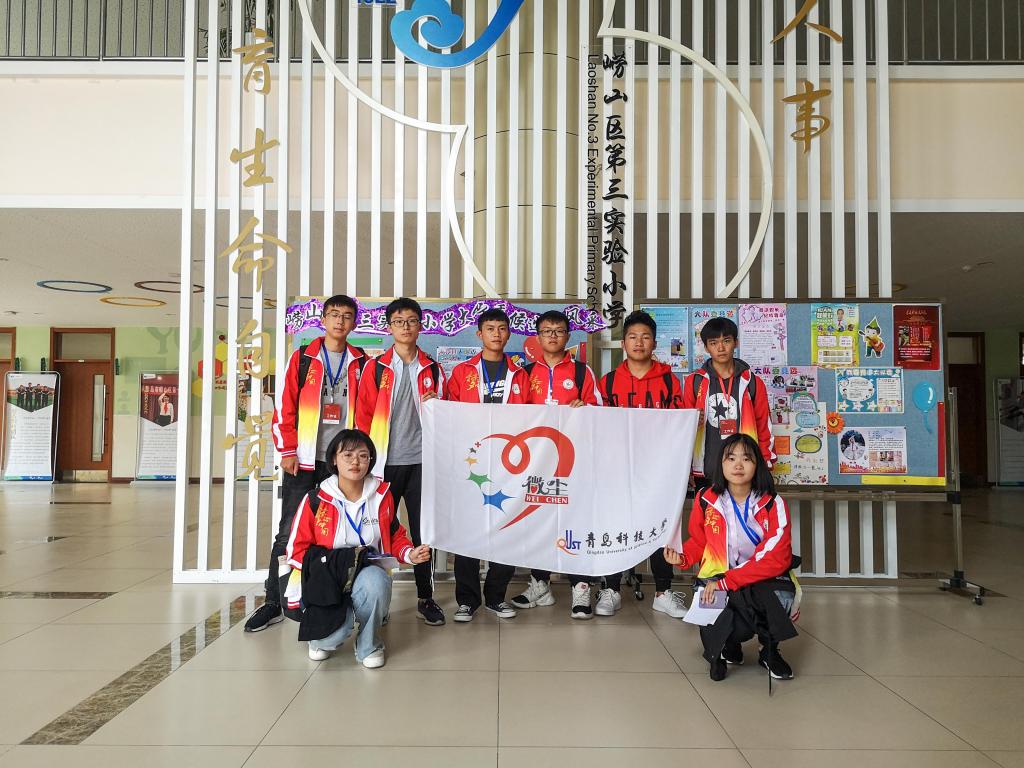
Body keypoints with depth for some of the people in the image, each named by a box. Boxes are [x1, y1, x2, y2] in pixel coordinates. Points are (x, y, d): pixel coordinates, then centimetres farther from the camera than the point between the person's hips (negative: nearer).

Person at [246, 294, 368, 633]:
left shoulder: (361, 363, 8)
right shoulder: (303, 358, 4)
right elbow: (285, 408, 0)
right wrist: (287, 451, -6)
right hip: (303, 460, -1)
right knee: (289, 532, 1)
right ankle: (273, 603, 12)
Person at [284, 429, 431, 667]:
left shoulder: (382, 495, 2)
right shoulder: (316, 500, -6)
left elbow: (395, 536, 15)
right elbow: (297, 549, -3)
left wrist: (409, 553, -7)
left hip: (368, 573, 2)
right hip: (327, 580, -1)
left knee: (375, 581, -36)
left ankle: (369, 645, -5)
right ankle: (323, 638, 14)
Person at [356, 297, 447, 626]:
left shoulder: (432, 369, 9)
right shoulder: (375, 368, 4)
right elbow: (363, 415, 3)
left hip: (421, 461, 1)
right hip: (385, 462, -1)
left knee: (422, 530, 6)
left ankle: (425, 598, 18)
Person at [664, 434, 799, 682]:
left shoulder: (773, 504, -9)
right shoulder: (706, 500, -4)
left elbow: (776, 559, -16)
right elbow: (698, 542, 12)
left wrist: (727, 581, -23)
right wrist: (683, 557, -12)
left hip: (764, 580, 0)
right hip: (717, 584, 0)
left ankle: (769, 651, 1)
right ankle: (727, 647, 15)